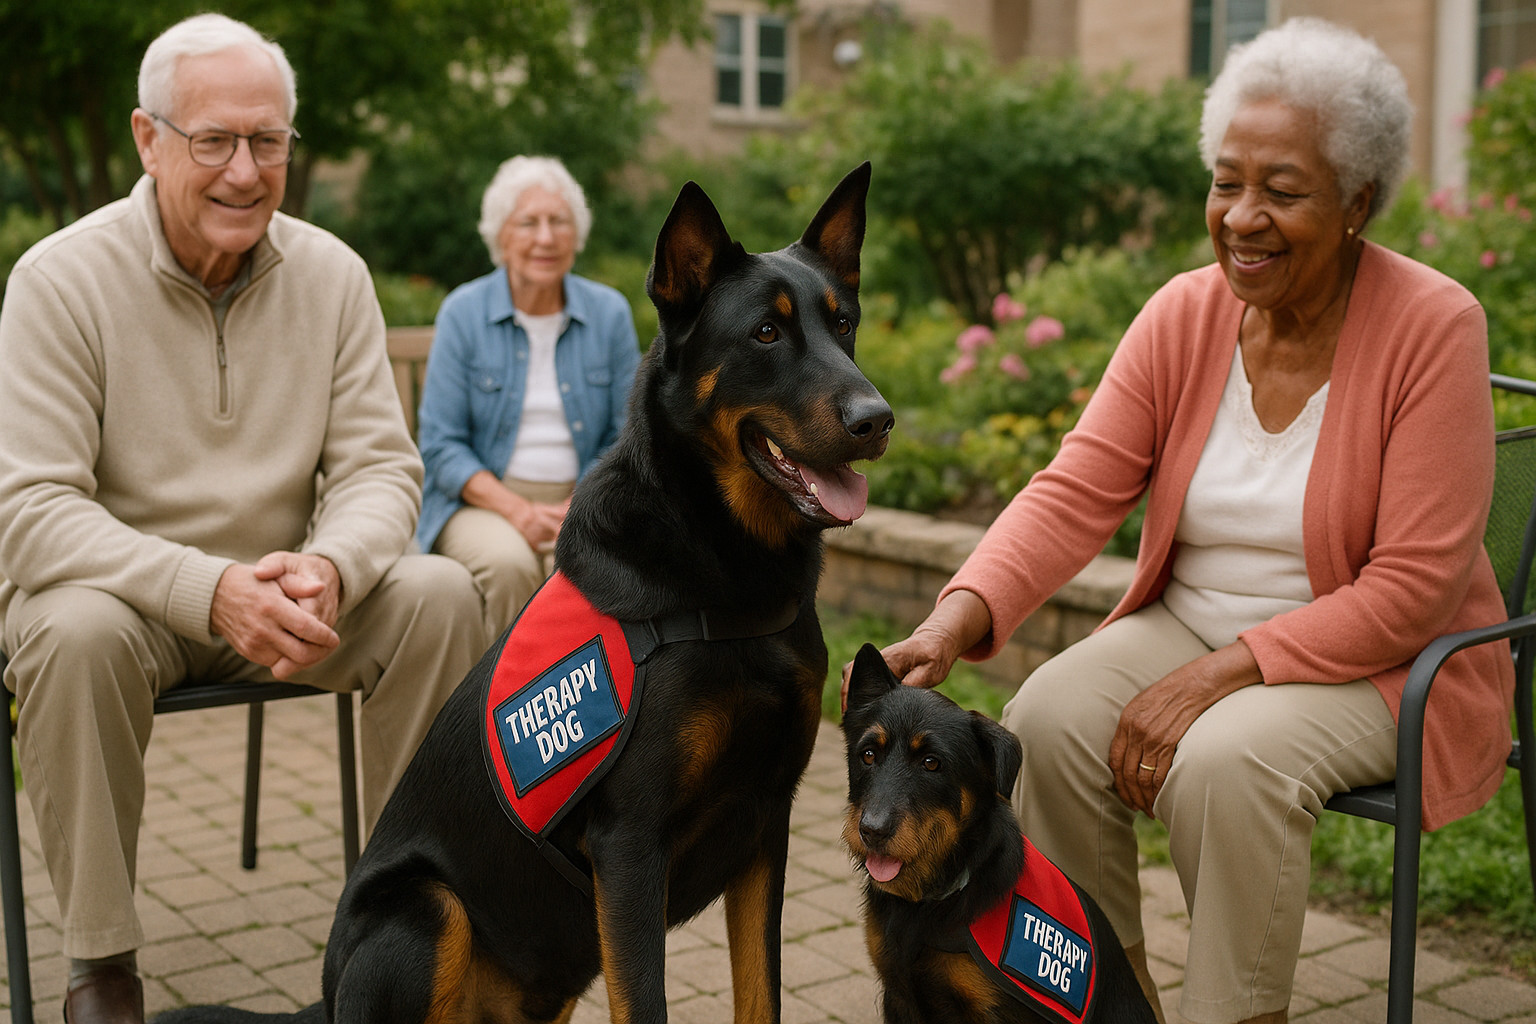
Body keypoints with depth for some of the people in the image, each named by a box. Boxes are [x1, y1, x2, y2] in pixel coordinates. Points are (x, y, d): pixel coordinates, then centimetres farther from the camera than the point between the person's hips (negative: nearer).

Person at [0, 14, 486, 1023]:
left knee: (440, 593, -21)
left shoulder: (332, 274, -2)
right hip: (114, 589, -3)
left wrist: (328, 568, -29)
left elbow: (381, 466, -4)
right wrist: (208, 589, -34)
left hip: (281, 590, 3)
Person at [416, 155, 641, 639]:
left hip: (583, 500, 2)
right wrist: (517, 510, -18)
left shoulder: (610, 313, 4)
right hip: (482, 498, -1)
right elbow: (440, 443, -4)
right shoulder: (463, 312, -2)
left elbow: (624, 438, 6)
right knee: (508, 562, -35)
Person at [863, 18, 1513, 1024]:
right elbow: (1076, 492, -11)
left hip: (1378, 663, -4)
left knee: (1225, 761, -32)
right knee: (1048, 719, -21)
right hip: (1188, 627, 4)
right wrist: (956, 620, -29)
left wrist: (1220, 675, -25)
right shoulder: (1185, 314, -3)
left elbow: (1411, 587, -18)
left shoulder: (1434, 326, -15)